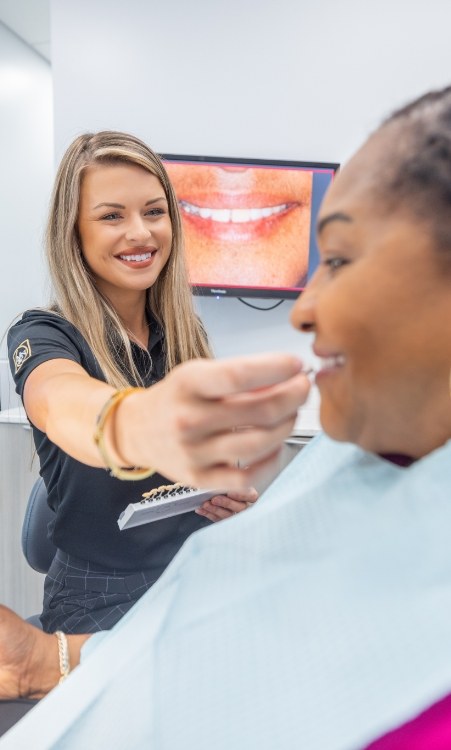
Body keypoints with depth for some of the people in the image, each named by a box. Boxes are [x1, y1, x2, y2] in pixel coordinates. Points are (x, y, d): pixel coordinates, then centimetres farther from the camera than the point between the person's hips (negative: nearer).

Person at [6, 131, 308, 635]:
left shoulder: (188, 332, 2)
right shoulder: (41, 335, -13)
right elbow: (59, 403, -38)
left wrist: (235, 493, -8)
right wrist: (136, 425, -60)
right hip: (100, 601, -4)